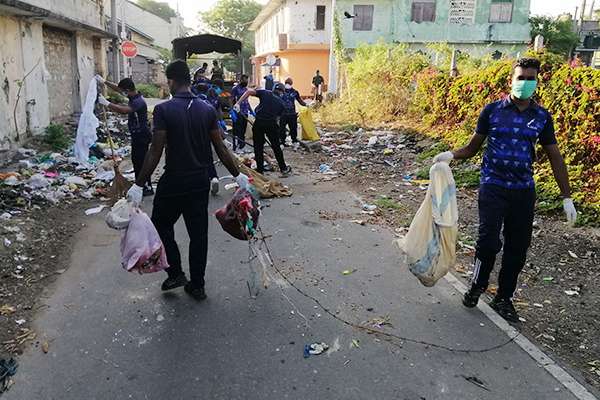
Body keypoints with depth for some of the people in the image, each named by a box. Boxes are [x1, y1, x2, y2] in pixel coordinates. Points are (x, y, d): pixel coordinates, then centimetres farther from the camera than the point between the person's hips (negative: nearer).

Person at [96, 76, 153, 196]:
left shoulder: (138, 101, -25)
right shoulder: (134, 96, 6)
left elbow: (124, 110, -40)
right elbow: (117, 88, 21)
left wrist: (106, 103, -33)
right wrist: (104, 81, 17)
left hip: (141, 136, -10)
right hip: (137, 135, 10)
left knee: (141, 161, -5)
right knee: (136, 159, 17)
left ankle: (148, 188, 3)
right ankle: (140, 185, 28)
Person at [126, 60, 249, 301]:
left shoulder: (164, 110, -13)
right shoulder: (207, 110, 0)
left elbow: (155, 152, -16)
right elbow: (221, 149, 1)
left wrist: (139, 185, -11)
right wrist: (238, 175, 12)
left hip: (174, 181, -4)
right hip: (200, 181, 5)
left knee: (162, 225, 18)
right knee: (198, 233, 11)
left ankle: (176, 274, 15)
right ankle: (197, 285, 20)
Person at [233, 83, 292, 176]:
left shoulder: (265, 93, 11)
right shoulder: (281, 103, 17)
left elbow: (249, 91, 0)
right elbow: (277, 117, 15)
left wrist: (238, 103, -1)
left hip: (259, 122, -1)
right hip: (271, 124, 1)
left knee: (258, 147, 10)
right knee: (276, 147, 16)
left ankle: (260, 170, 12)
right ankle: (283, 169, 25)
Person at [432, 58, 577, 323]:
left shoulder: (541, 117, 6)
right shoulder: (492, 110, 0)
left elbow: (554, 157, 10)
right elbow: (473, 147, 4)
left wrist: (566, 197, 8)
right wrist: (451, 155, -17)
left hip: (524, 191, 3)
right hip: (493, 187, -3)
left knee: (518, 248, 7)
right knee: (489, 241, -12)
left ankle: (503, 298, 24)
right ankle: (477, 286, 16)